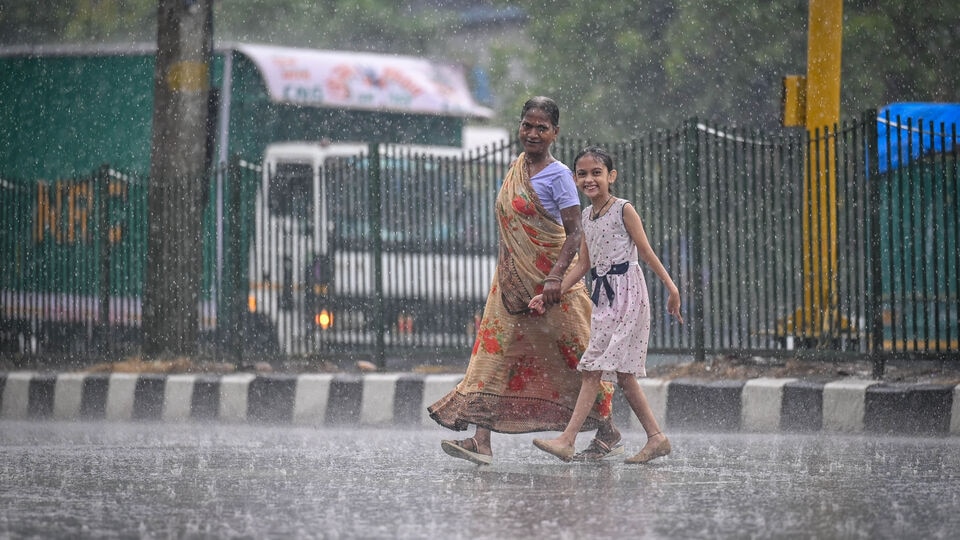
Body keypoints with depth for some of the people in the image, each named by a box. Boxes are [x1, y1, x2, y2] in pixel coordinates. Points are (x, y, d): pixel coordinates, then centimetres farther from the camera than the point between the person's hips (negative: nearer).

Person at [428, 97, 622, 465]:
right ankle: (481, 439, -13)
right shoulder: (516, 169, 11)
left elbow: (575, 233, -15)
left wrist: (555, 278, -26)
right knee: (495, 349, -5)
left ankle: (608, 434, 16)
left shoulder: (558, 176, -10)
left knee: (571, 356, 1)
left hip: (548, 279, -7)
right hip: (513, 280, 7)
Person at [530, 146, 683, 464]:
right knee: (622, 373, 7)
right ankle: (656, 438, 13)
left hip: (626, 292, -8)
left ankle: (567, 440, -18)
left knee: (593, 367, -13)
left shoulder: (624, 210, -7)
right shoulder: (586, 217, 13)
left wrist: (671, 288, -11)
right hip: (602, 296, 8)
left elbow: (646, 252, -6)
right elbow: (584, 264, 15)